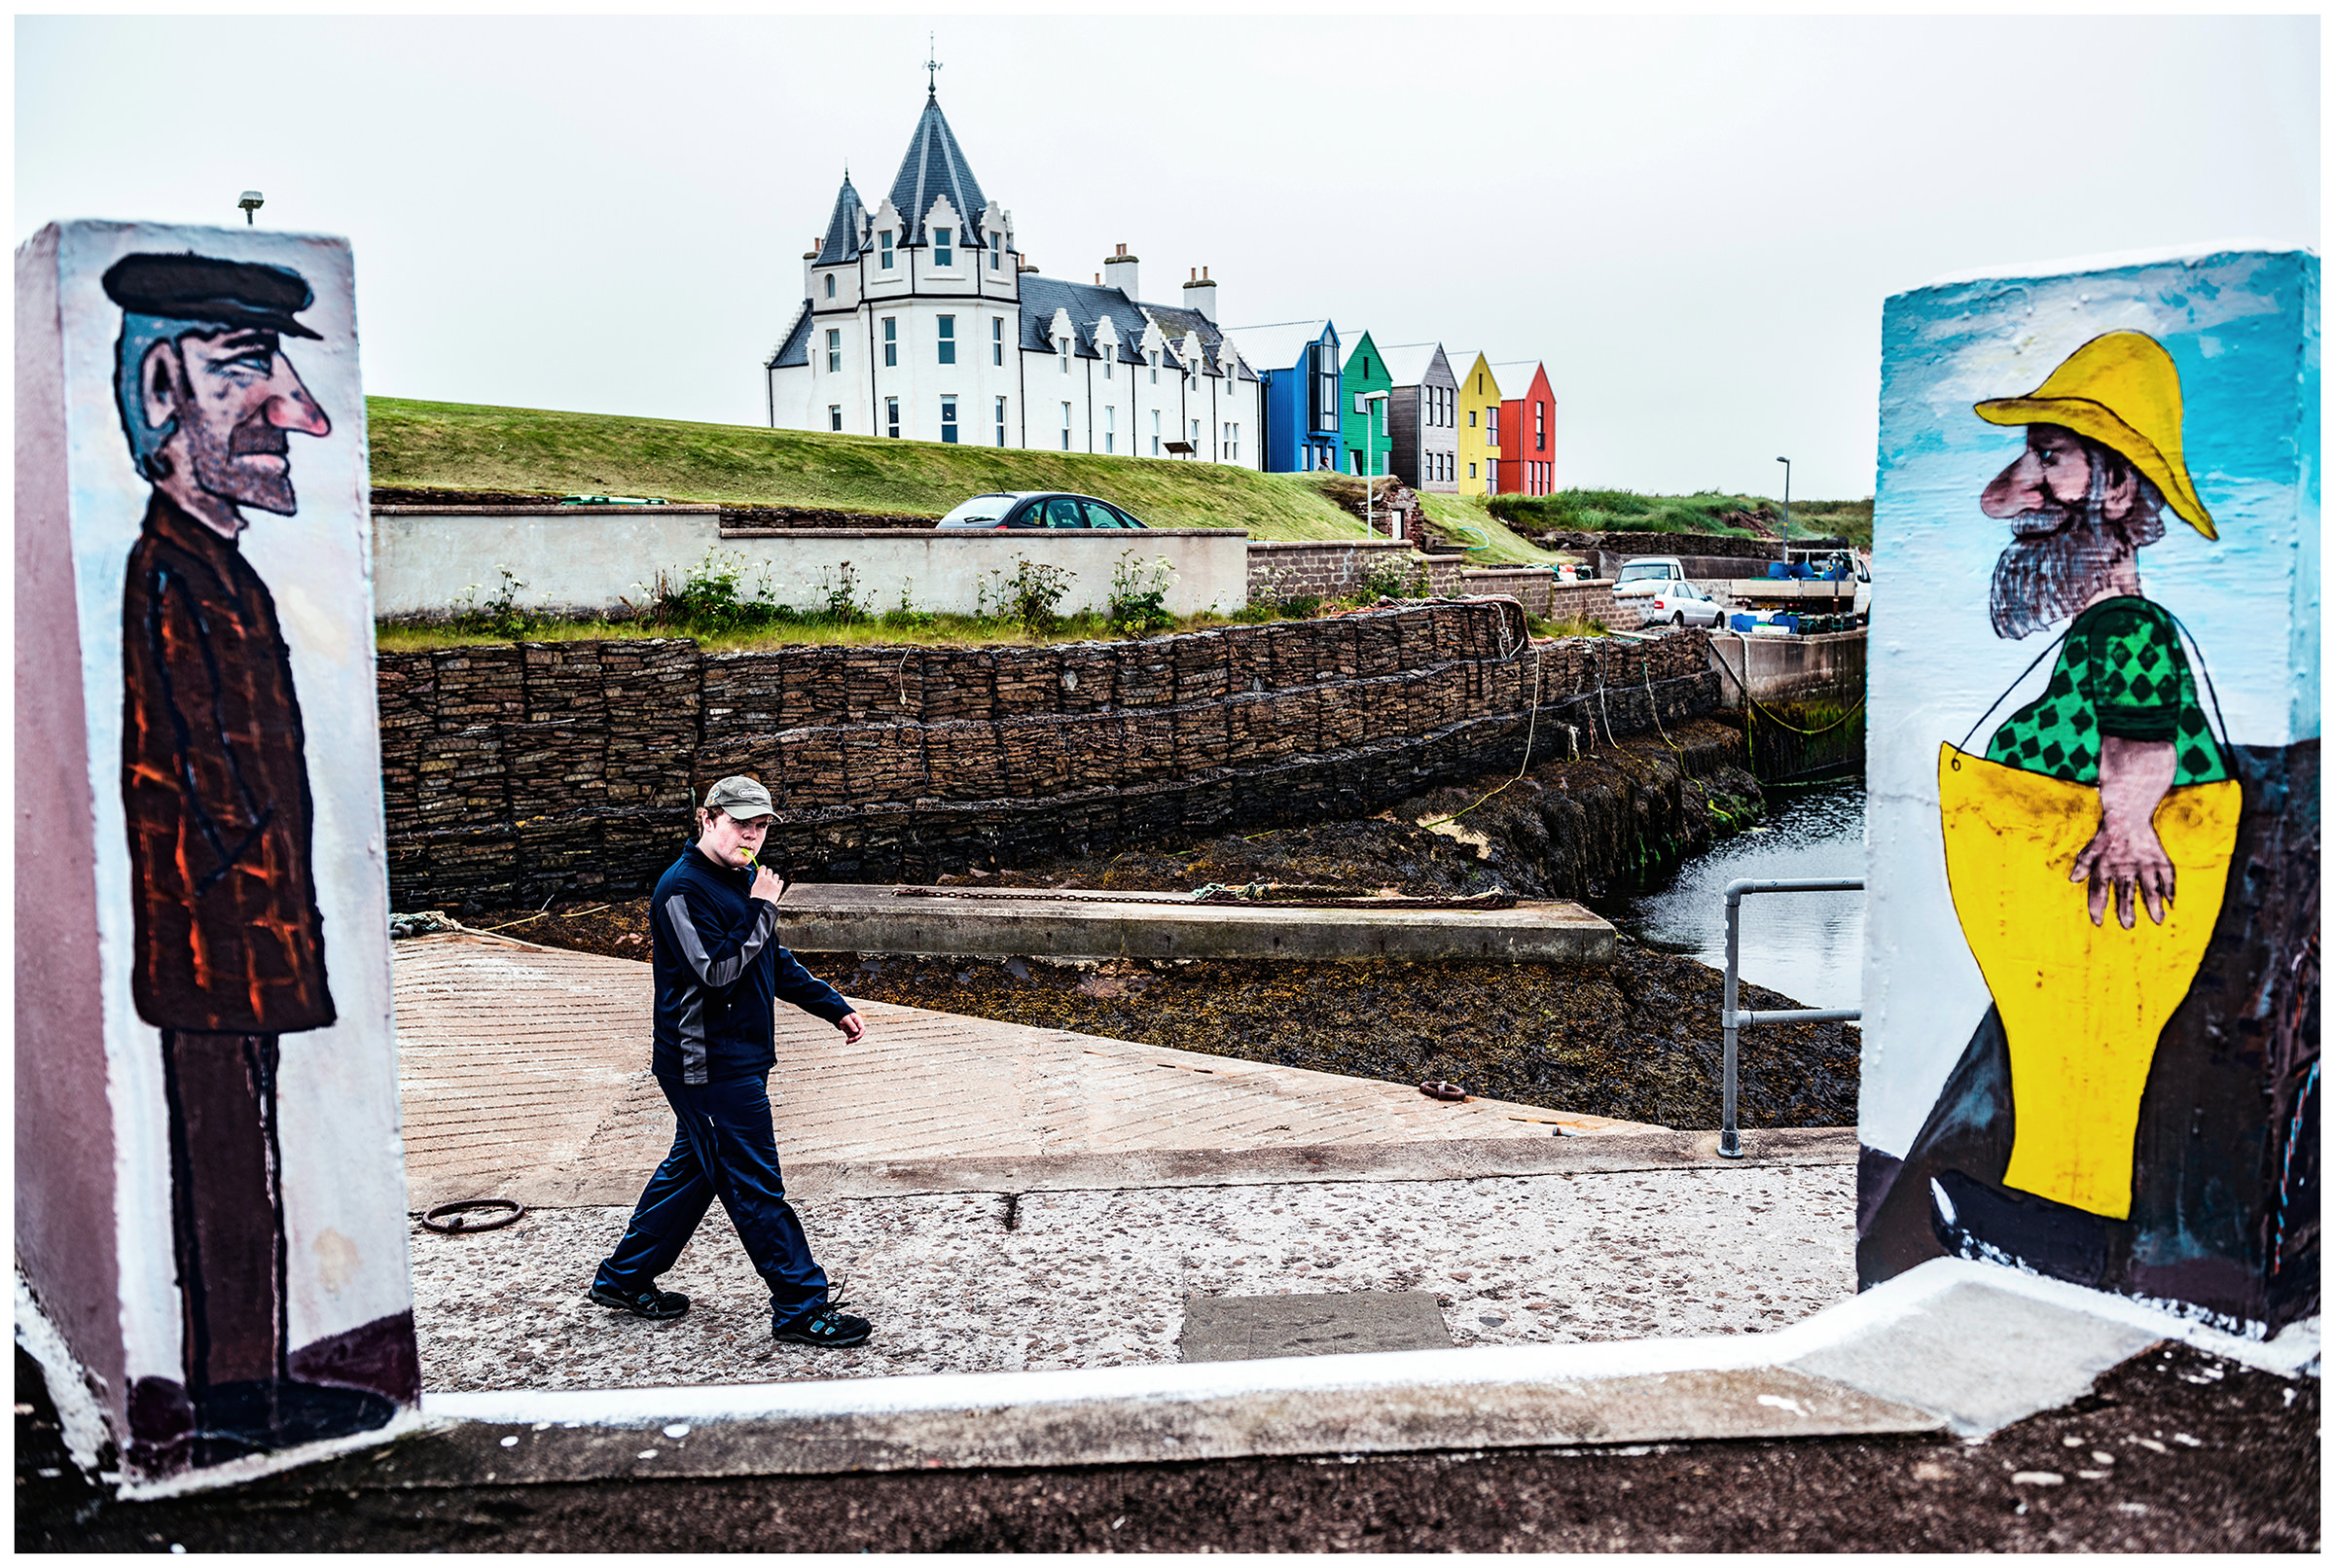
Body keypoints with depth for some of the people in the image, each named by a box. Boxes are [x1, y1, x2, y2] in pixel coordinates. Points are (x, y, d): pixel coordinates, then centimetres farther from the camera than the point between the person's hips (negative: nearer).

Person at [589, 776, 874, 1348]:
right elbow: (718, 969, -26)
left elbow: (775, 964, 23)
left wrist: (834, 1006, 19)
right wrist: (761, 911, -21)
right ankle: (802, 1308, 4)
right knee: (755, 1188, -3)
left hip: (738, 1059, 10)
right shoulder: (683, 888, -17)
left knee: (693, 1167, 20)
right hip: (709, 1068, -10)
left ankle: (624, 1278, 34)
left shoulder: (742, 880, 13)